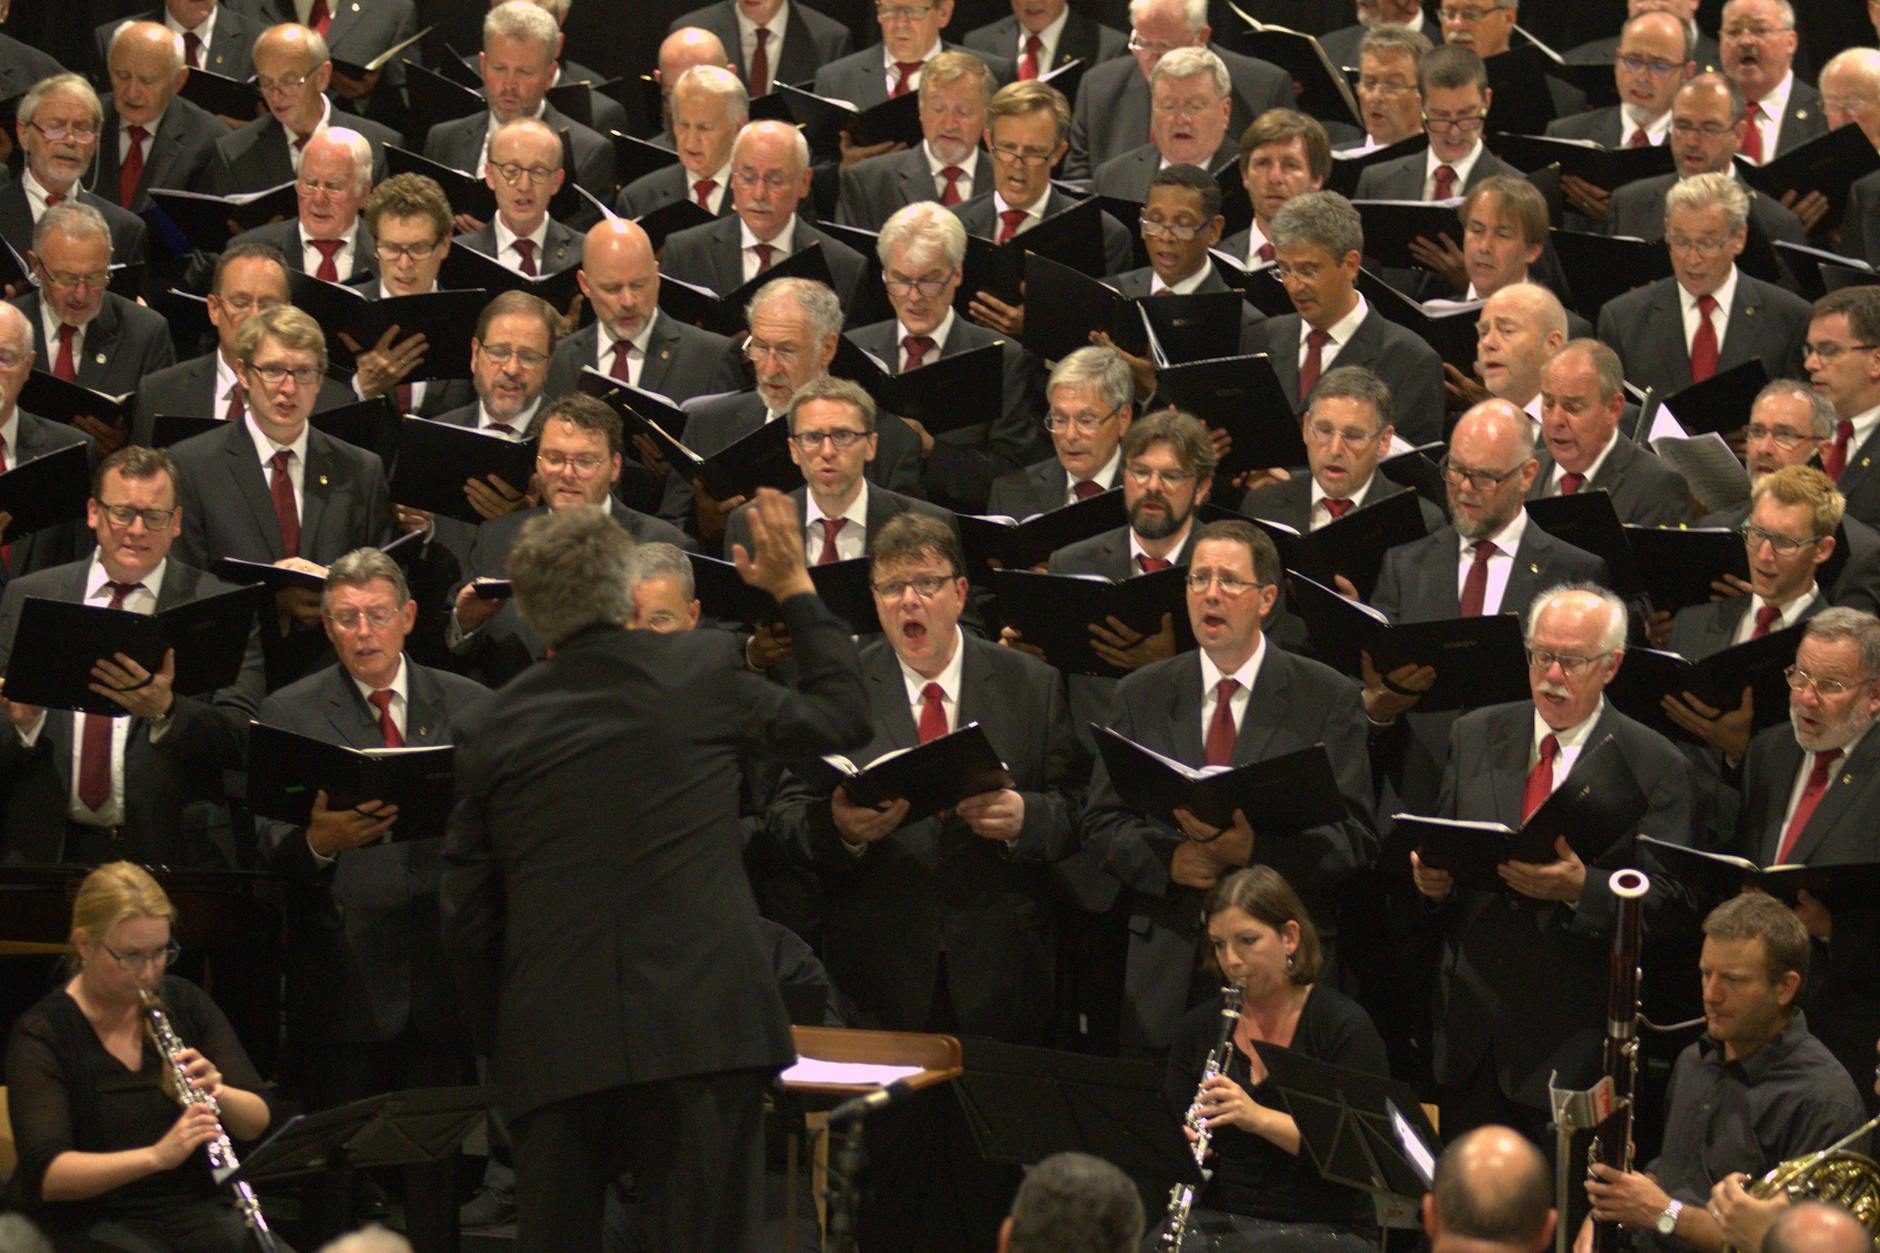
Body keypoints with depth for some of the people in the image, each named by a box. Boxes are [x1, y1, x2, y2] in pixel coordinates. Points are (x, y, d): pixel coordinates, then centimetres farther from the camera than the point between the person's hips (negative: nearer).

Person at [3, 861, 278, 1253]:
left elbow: (258, 1120, 7)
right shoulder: (41, 1034, -9)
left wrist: (218, 1094, -17)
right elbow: (46, 1175, -21)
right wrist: (156, 1155, -36)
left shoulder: (185, 1003, 6)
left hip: (195, 1207, 5)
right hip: (91, 1221, -5)